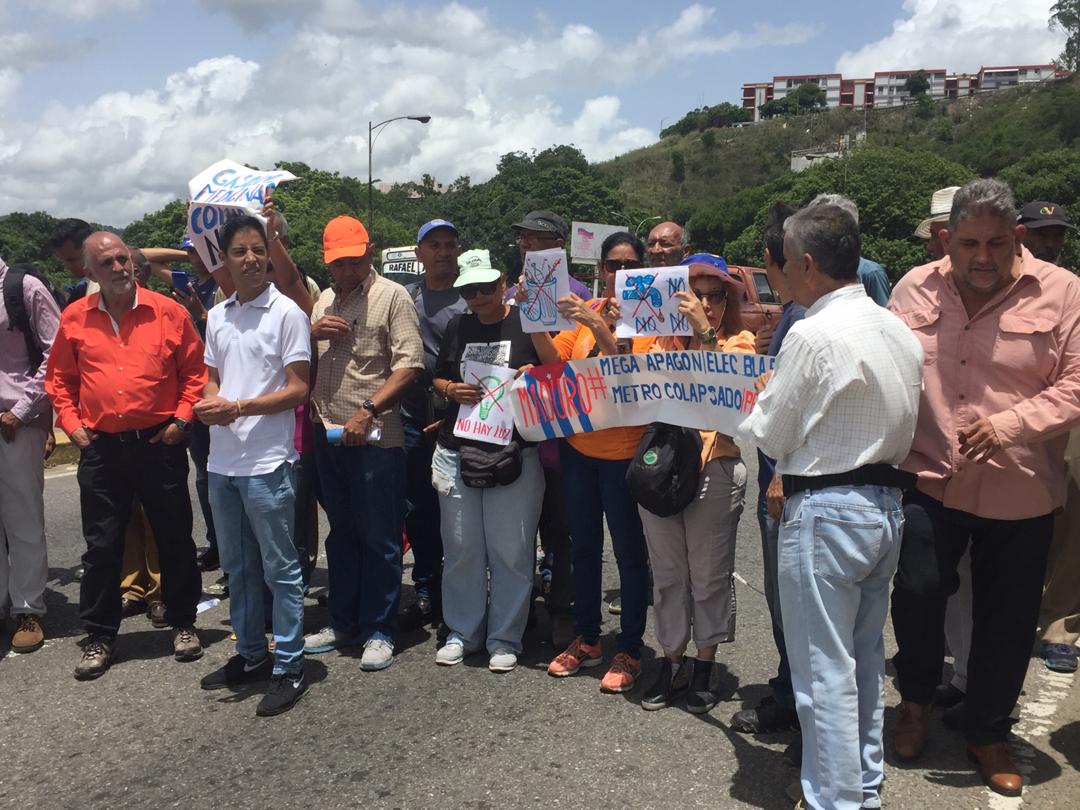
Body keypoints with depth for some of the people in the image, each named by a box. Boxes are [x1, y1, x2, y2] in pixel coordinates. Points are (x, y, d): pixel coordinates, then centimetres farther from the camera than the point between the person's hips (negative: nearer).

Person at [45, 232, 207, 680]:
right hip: (99, 447, 1)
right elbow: (59, 378, 13)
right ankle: (100, 637, 23)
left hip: (159, 443, -1)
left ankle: (182, 623, 27)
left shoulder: (168, 311, -2)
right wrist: (71, 423, 2)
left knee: (175, 538, 9)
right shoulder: (74, 318, 3)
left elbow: (195, 370, 2)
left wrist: (181, 418, -6)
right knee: (102, 546, 8)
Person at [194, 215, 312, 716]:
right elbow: (214, 379, 18)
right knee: (237, 565, 17)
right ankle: (249, 655, 32)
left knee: (280, 568, 2)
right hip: (222, 461, 7)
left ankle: (289, 668, 13)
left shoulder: (287, 313, -7)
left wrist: (239, 408, -20)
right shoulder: (217, 317, 12)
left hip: (266, 462, -7)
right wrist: (208, 404, -4)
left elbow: (298, 389, -11)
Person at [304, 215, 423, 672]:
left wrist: (368, 411, -22)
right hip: (328, 435, 7)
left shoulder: (391, 297, -5)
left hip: (375, 438, -7)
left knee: (379, 539, 2)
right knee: (341, 533, 16)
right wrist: (311, 333, -2)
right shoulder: (324, 301, 16)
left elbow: (409, 365, -14)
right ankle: (343, 623, 29)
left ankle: (380, 631, 15)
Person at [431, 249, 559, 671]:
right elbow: (437, 379, 18)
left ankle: (504, 638, 18)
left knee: (510, 550, 3)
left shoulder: (525, 322, -1)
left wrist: (535, 323, -22)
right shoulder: (457, 328, 11)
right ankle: (462, 632, 26)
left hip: (514, 453, -3)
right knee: (461, 547, 10)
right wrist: (451, 389, -4)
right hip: (457, 452, 4)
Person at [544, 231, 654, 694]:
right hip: (578, 447, 5)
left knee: (628, 552, 5)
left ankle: (629, 651, 20)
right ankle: (586, 640, 32)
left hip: (623, 451, -5)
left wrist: (597, 324, -27)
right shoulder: (585, 311, 7)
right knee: (584, 546, 16)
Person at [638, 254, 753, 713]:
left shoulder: (739, 342, 3)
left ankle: (704, 667, 24)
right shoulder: (664, 341, 11)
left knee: (709, 574, 7)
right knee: (667, 573, 13)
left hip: (715, 469, -3)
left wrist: (705, 331, -22)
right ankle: (672, 661, 28)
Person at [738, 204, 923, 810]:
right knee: (867, 658, 21)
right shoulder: (899, 330, 6)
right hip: (887, 503, 9)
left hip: (827, 513, -9)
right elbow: (903, 424, 13)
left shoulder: (813, 335, -19)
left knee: (825, 669, 3)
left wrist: (748, 413, 10)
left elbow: (768, 435, -13)